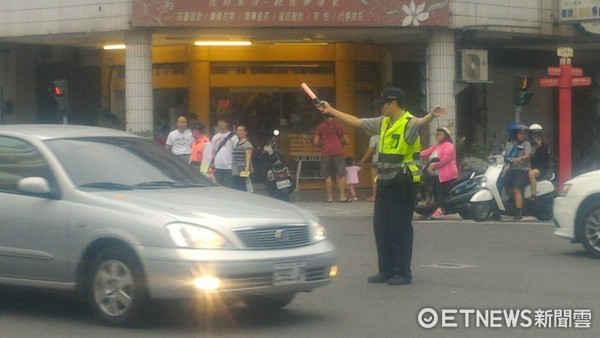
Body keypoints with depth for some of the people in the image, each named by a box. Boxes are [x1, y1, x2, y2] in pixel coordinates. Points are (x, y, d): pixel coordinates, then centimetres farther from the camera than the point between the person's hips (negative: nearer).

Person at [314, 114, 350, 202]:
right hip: (338, 152, -1)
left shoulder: (321, 126, 8)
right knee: (340, 175, 1)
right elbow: (346, 141, 5)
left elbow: (316, 142, 3)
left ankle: (330, 197, 2)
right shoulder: (338, 125, 7)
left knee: (328, 175, 6)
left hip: (326, 152, 1)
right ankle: (342, 196, -5)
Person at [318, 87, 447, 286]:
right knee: (381, 227, 11)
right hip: (385, 183, 9)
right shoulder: (383, 122, 14)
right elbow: (356, 122, 24)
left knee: (401, 228, -5)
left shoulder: (408, 123, -13)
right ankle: (386, 271, 19)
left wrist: (431, 116, -60)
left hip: (402, 183, -9)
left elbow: (421, 123, -36)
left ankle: (403, 273, 1)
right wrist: (331, 111, 28)